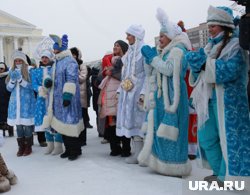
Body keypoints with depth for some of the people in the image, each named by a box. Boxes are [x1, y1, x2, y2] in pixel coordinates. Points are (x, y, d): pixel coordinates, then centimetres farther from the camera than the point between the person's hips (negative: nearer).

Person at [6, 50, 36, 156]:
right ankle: (21, 147, 15)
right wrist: (13, 80, -10)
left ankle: (28, 147, 9)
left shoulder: (29, 72, -2)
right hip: (15, 102, 4)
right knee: (18, 124, 6)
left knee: (27, 124, -3)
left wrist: (20, 80, -20)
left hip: (27, 102, -4)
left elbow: (32, 87, -10)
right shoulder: (12, 72, 12)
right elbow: (8, 88, 8)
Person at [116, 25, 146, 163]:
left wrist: (143, 93, -20)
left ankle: (139, 154, -1)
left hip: (137, 90, -8)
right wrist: (120, 90, 16)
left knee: (136, 119, -7)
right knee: (131, 120, 6)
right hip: (127, 91, 8)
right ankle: (137, 152, 13)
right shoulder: (130, 52, 17)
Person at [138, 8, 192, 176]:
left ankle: (174, 166, 2)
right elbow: (152, 73, 21)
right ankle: (162, 161, 15)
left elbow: (169, 69, -21)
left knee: (170, 130, -6)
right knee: (160, 129, 8)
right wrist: (150, 58, 5)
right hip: (161, 96, 9)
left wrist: (152, 56, -12)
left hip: (172, 96, -8)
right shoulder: (161, 52, 20)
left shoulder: (178, 50, -7)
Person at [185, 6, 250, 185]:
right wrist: (198, 59, -8)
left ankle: (226, 176, 11)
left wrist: (205, 62, -15)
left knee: (227, 137, -2)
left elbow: (230, 70, -20)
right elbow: (199, 68, 13)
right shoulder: (211, 46, 16)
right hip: (209, 99, 8)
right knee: (206, 137, 11)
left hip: (227, 101, -8)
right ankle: (219, 172, 26)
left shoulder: (236, 45, -5)